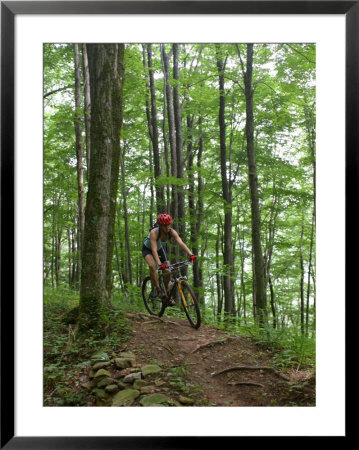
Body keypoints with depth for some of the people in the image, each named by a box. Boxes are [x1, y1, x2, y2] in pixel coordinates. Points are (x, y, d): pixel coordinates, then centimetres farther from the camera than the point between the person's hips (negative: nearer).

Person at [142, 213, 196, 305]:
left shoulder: (172, 232, -27)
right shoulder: (154, 232, -37)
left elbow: (181, 243, -38)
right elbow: (154, 250, -45)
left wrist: (191, 254, -53)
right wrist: (159, 264, -58)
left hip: (161, 249, 4)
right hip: (148, 249, -4)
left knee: (168, 272, -8)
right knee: (152, 266, -34)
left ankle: (166, 294, 14)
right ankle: (157, 289, -18)